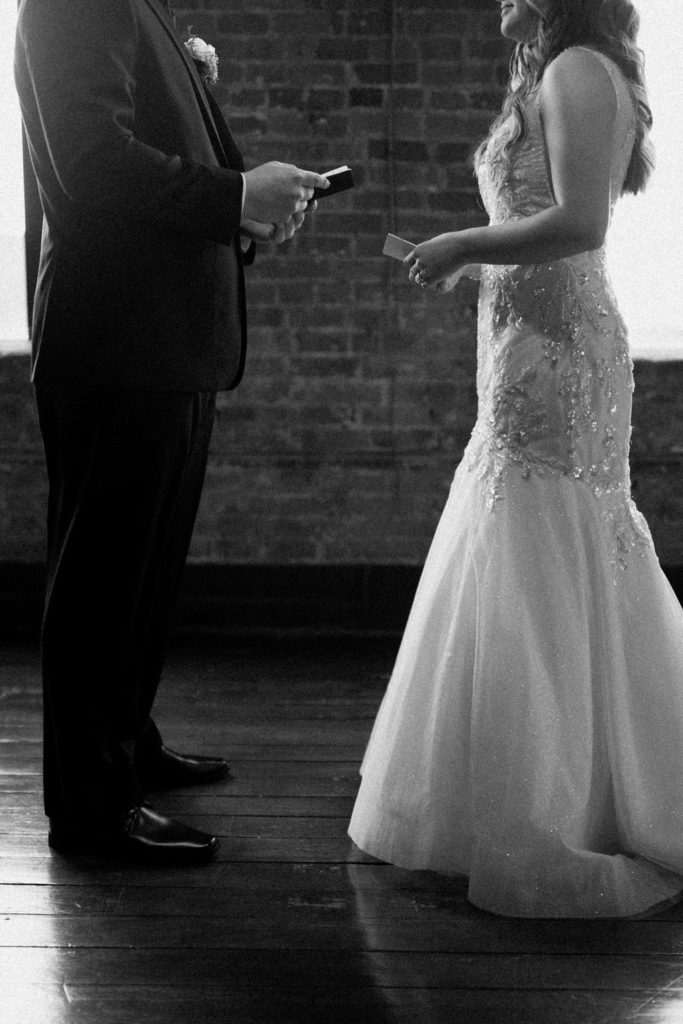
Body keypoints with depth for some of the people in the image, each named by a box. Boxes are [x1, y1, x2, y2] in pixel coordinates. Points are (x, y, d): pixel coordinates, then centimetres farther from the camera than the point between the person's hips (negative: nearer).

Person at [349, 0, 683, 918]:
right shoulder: (554, 79, 18)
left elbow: (580, 224, -21)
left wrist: (462, 246, -12)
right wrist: (463, 256, 11)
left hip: (552, 351, -10)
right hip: (536, 347, 10)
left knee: (535, 579, -5)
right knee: (570, 575, 13)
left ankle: (550, 825, 2)